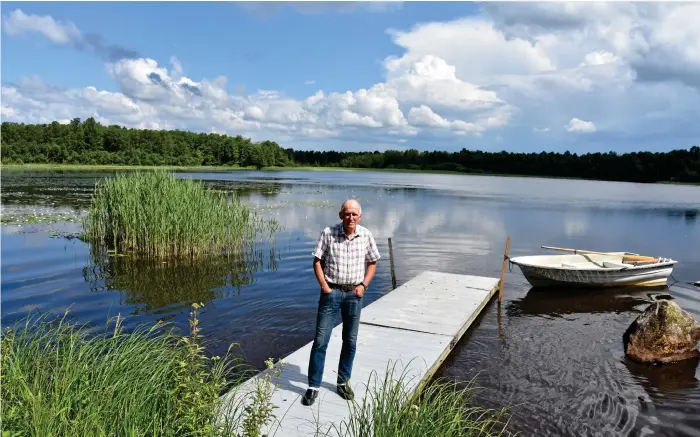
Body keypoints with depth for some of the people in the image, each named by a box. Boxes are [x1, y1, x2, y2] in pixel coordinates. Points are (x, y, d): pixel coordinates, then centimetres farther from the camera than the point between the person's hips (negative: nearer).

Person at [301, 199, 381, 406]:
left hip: (354, 293, 3)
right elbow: (317, 261, -4)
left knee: (350, 341, 13)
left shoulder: (366, 235, -2)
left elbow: (372, 262, 9)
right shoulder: (328, 233, -10)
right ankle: (313, 386, 10)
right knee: (320, 340, -1)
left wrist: (364, 285, -1)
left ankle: (343, 382, 29)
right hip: (332, 291, -2)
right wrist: (324, 286, -10)